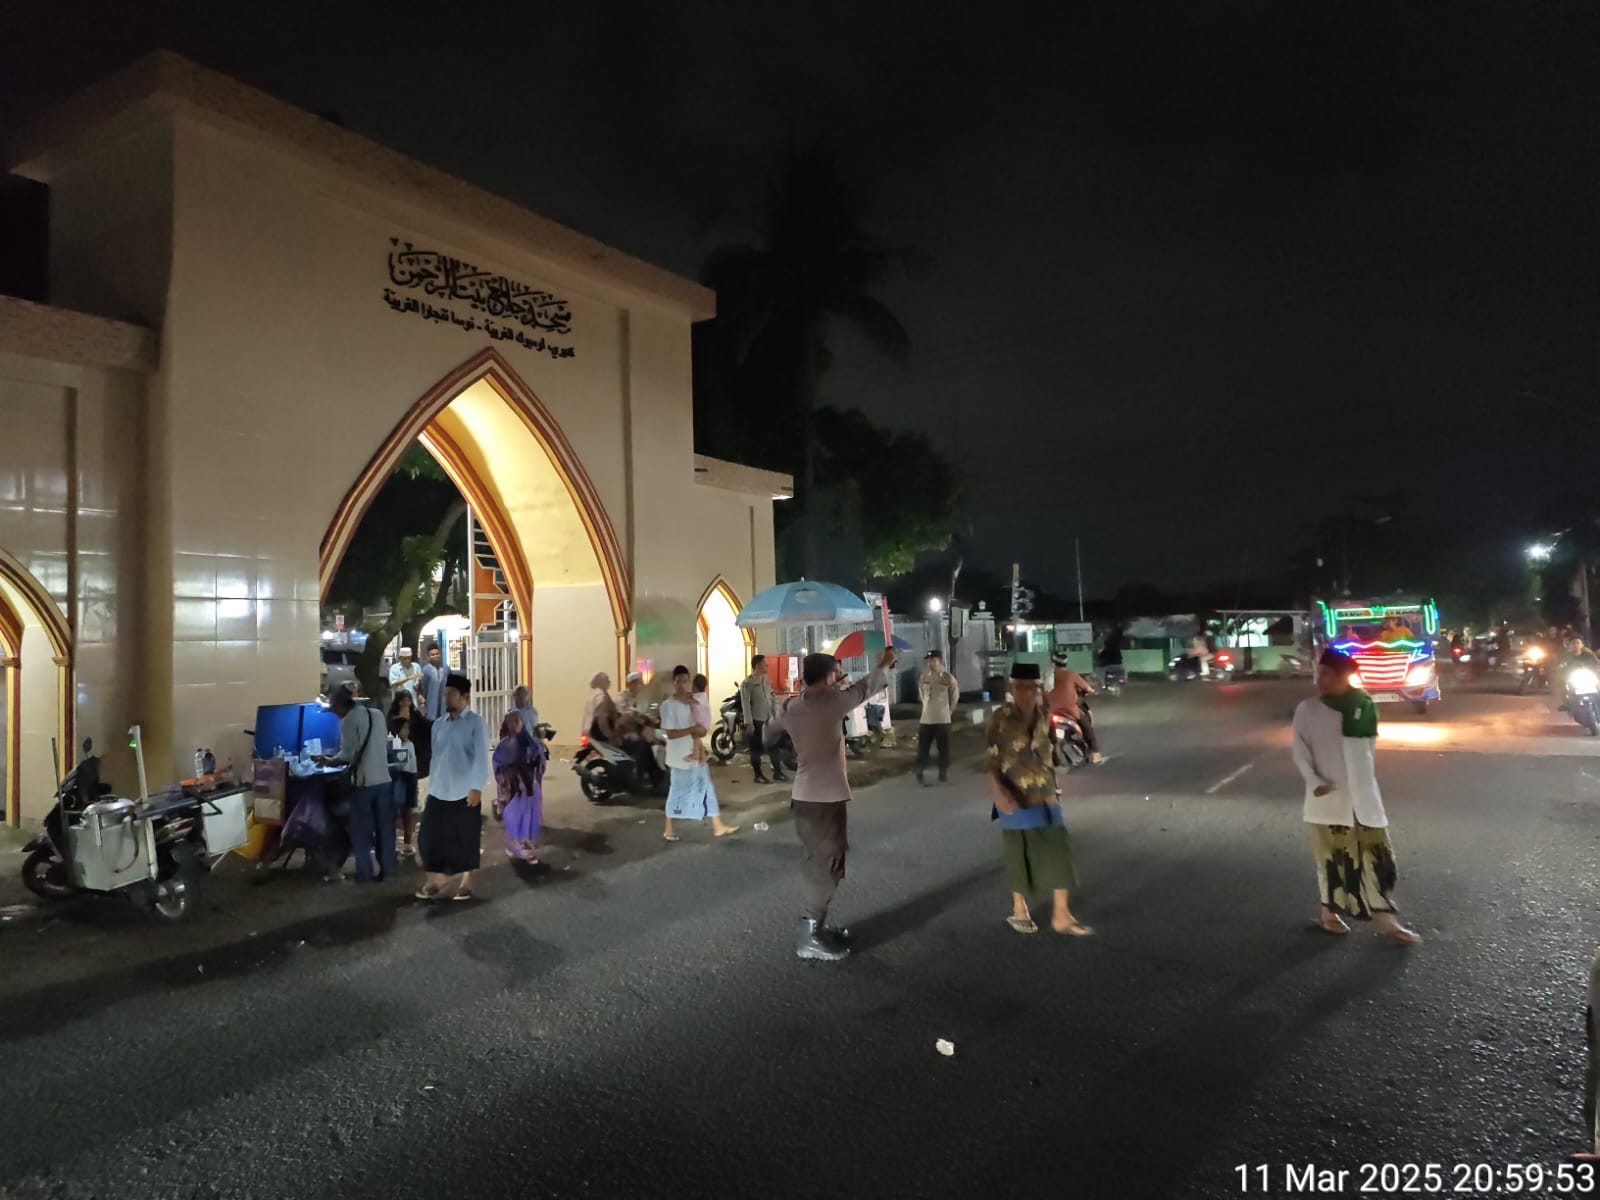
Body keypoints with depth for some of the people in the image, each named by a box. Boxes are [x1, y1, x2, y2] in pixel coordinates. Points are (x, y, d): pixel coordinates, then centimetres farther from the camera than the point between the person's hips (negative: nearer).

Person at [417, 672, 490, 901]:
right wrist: (431, 785, 10)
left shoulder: (475, 723, -7)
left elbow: (481, 757, -10)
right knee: (434, 837, 5)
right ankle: (436, 881, 18)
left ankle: (464, 883, 20)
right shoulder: (438, 724, 10)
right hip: (439, 792, 5)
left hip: (465, 792, -5)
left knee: (465, 840, 6)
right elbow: (435, 755, 13)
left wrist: (476, 788, -15)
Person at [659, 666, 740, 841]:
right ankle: (668, 831, 18)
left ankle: (718, 826, 18)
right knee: (678, 792, 4)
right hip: (680, 756, -7)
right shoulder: (669, 706, -15)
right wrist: (693, 729, -26)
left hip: (697, 754, 7)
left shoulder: (695, 702, 7)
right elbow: (670, 734, -21)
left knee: (707, 789, 10)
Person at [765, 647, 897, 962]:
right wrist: (884, 665, 20)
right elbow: (866, 688, 2)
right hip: (826, 798, -8)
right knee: (827, 866, -1)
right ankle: (809, 937, 2)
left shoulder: (791, 708, 5)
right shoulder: (832, 702, -14)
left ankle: (815, 926, 25)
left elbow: (768, 737, 20)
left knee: (817, 864, 17)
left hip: (804, 796, 8)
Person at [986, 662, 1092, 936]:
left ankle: (1061, 915, 14)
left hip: (1045, 797, 4)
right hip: (1015, 799, -4)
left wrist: (1055, 785, 9)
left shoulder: (1044, 716, 0)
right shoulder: (1000, 719, -14)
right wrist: (998, 792, -25)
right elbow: (989, 760, -16)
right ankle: (1019, 910, 29)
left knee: (1059, 851, 3)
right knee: (1019, 854, 9)